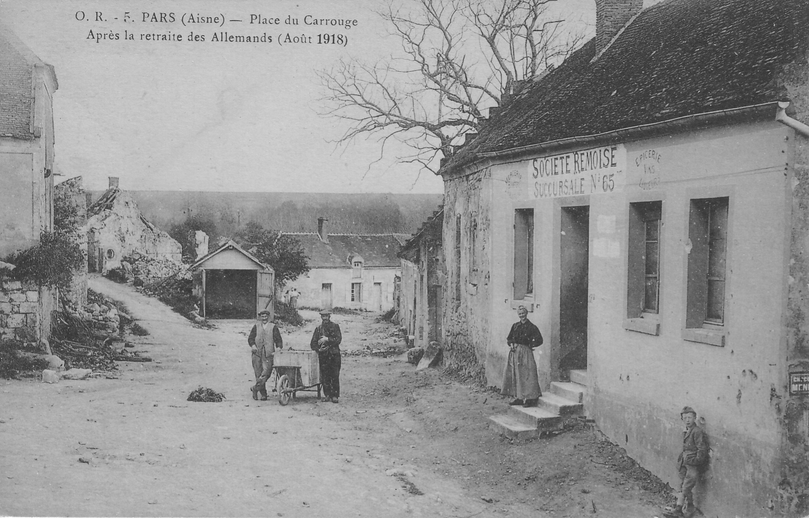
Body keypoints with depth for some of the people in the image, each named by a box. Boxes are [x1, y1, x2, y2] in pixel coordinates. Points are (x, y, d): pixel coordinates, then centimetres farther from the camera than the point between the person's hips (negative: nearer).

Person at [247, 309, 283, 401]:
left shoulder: (273, 327, 8)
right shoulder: (256, 326, 14)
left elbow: (278, 339, 6)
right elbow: (250, 338, 11)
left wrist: (279, 348, -10)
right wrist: (253, 345, -8)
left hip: (268, 354, -2)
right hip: (257, 353, 2)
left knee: (266, 372, -17)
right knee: (258, 374, 1)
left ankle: (255, 388, -6)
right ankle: (263, 394, 8)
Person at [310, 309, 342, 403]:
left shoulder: (335, 326, 5)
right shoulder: (318, 328, 12)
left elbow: (338, 339, -6)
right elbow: (313, 343, 11)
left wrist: (327, 339, -13)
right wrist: (318, 349, -7)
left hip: (334, 354, -2)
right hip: (323, 355, 2)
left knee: (335, 376, -4)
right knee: (324, 376, 0)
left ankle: (335, 396, 0)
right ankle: (327, 395, 8)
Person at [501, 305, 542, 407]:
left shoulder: (532, 327, -3)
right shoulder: (515, 326, 11)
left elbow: (539, 340, -4)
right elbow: (509, 338, 17)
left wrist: (529, 345, -7)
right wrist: (511, 344, -1)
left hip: (525, 353, -6)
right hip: (514, 352, 6)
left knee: (526, 375, -8)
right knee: (515, 375, 7)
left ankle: (530, 399, -5)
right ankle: (518, 398, 14)